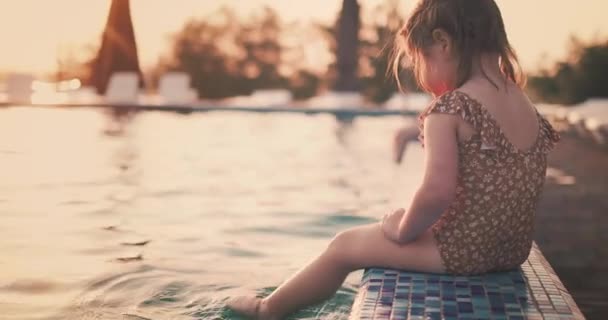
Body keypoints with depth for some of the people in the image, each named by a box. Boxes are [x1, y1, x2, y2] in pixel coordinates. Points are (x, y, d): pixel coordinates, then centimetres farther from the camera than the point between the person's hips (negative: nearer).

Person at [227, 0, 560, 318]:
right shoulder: (528, 107, 6)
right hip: (514, 250, 8)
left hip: (464, 250, -8)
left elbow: (437, 190, -29)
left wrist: (403, 229, -10)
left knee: (344, 245, 13)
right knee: (383, 231, 31)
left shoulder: (448, 108, -19)